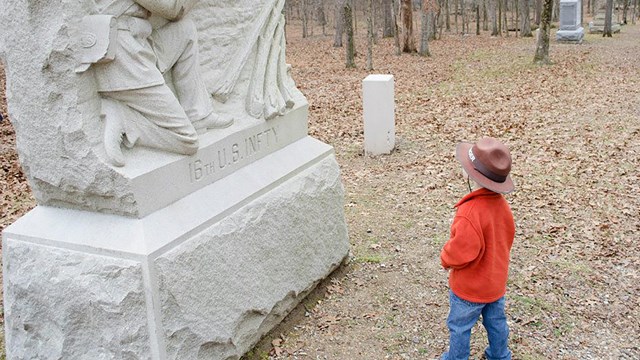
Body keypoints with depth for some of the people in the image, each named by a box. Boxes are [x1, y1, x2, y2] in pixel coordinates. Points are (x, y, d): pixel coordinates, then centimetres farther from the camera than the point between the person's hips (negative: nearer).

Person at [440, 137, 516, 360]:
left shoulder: (470, 211, -35)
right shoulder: (501, 204, -8)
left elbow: (461, 251, -32)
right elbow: (507, 238, 6)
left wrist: (446, 259, -11)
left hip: (469, 286, -7)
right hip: (496, 281, 7)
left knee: (459, 326, 15)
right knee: (496, 321, 25)